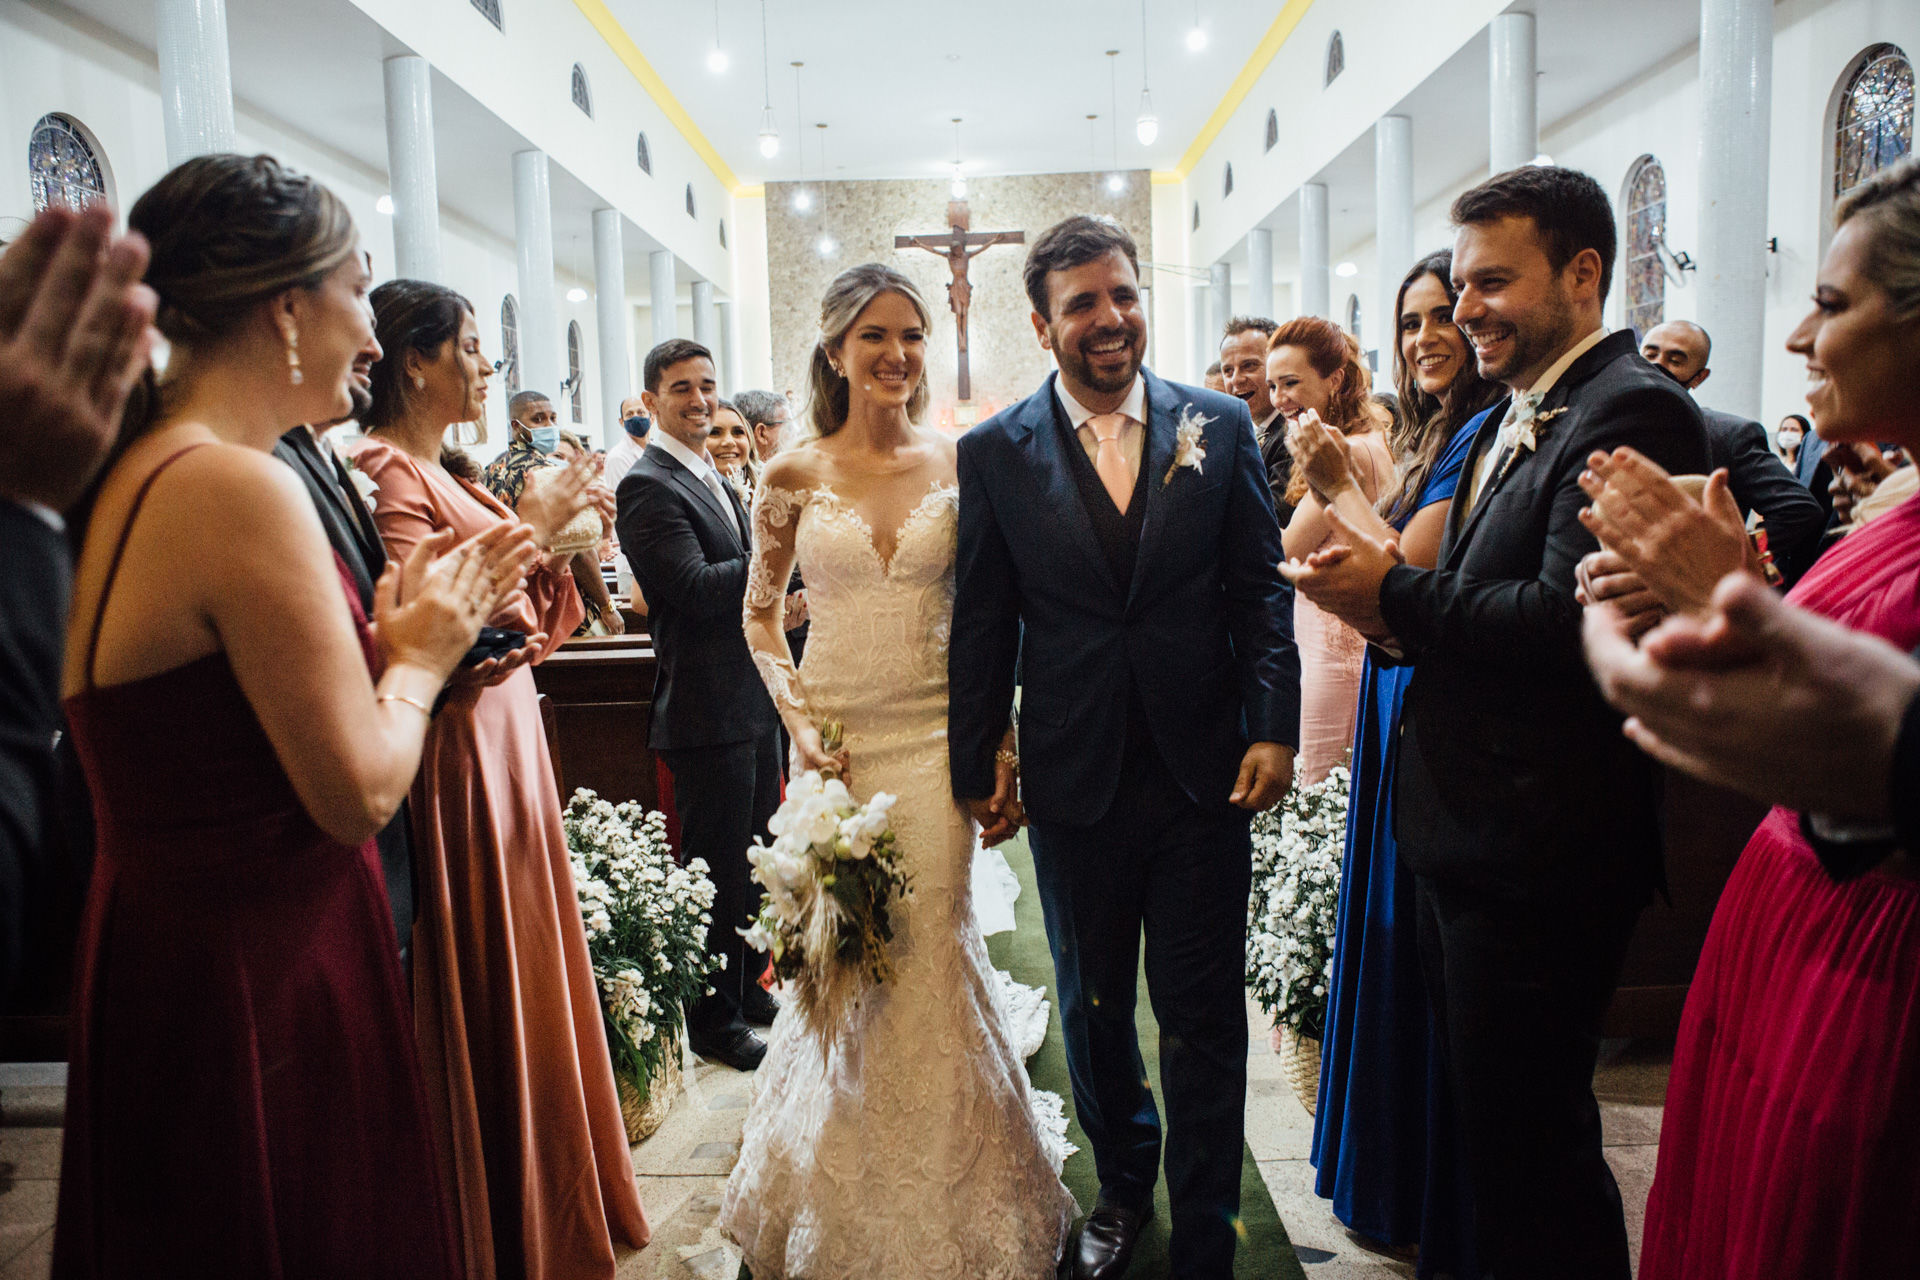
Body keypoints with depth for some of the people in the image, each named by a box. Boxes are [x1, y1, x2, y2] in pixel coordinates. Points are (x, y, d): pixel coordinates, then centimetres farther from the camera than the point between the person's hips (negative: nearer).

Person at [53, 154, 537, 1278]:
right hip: (257, 983, -9)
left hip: (168, 954, 9)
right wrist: (417, 658, -6)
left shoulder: (140, 471, 6)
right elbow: (359, 791, -22)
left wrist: (388, 638, 7)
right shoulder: (240, 487, -23)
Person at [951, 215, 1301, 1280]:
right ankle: (1122, 1186, 42)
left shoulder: (1221, 426, 2)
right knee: (1093, 1006, 18)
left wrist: (1273, 728, -7)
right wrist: (976, 766, 2)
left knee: (1204, 1016, 9)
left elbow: (1261, 587, 2)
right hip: (1073, 782, 1)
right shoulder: (994, 452, -1)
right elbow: (981, 623, 1)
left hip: (1205, 775, 0)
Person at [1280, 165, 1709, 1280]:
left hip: (1541, 856, -9)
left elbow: (1572, 618, -27)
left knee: (1531, 1145, 5)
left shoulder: (1632, 411, -15)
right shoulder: (1508, 421, 15)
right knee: (1481, 1117, 22)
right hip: (1464, 834, 10)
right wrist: (1401, 620, -5)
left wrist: (1395, 593, -17)